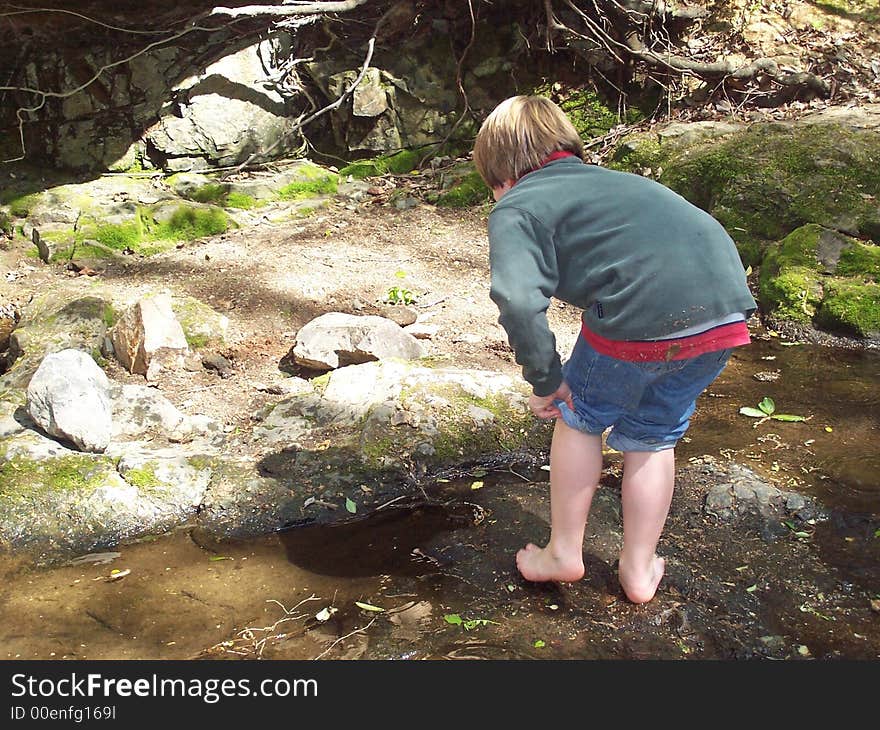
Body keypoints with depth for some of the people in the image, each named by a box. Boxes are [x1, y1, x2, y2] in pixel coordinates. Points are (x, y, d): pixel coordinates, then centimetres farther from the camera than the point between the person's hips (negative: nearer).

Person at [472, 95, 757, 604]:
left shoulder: (516, 207, 7)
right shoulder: (611, 180, 31)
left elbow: (519, 301, -12)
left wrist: (545, 380, 2)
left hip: (643, 315, -6)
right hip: (727, 316, 7)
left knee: (580, 420, 21)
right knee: (653, 438, 24)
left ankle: (565, 553, 34)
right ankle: (640, 570, 36)